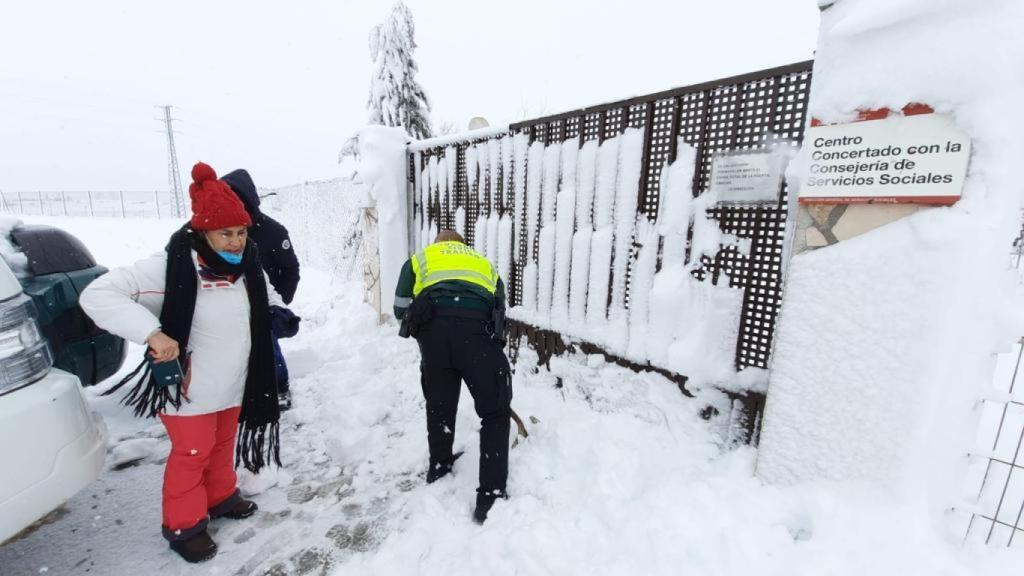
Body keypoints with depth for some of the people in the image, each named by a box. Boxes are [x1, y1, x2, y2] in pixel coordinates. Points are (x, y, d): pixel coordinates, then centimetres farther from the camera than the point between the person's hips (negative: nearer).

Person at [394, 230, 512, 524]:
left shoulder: (419, 259, 31)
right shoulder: (484, 263, 35)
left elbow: (401, 308, 22)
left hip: (433, 328, 1)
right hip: (478, 328, 0)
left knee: (439, 406, 23)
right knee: (496, 413, 13)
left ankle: (439, 471, 43)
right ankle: (491, 496, 14)